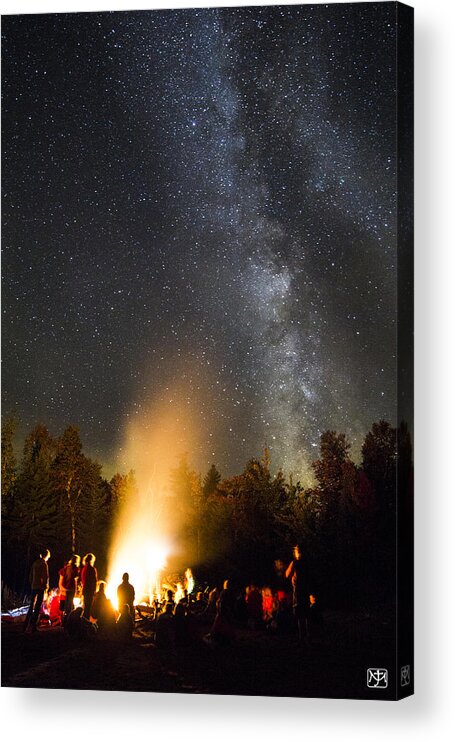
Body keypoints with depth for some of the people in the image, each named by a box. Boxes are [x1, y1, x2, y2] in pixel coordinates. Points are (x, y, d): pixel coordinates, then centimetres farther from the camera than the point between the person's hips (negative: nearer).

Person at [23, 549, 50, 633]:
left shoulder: (35, 563, 12)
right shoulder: (44, 564, -10)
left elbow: (31, 575, 16)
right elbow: (46, 576, -14)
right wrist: (46, 586, -4)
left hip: (34, 587, 7)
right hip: (41, 587, -6)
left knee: (31, 606, 13)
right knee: (38, 607, -3)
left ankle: (26, 626, 12)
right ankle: (34, 626, -6)